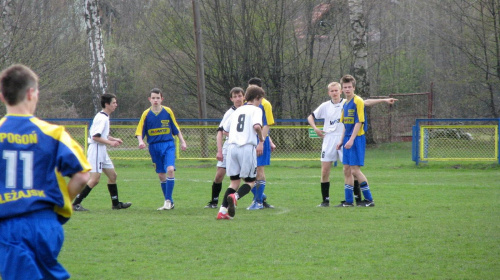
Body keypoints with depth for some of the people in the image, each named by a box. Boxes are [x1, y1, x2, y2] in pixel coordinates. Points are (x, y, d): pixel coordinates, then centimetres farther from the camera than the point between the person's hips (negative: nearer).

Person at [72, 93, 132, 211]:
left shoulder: (105, 117, 15)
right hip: (96, 150, -11)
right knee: (95, 179, -13)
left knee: (112, 175, 13)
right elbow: (95, 137, -22)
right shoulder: (101, 118, -17)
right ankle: (76, 203, -11)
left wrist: (114, 139, 14)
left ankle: (116, 203, 22)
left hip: (102, 151, 11)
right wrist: (110, 142, -17)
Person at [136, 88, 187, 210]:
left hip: (168, 145, -2)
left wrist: (182, 141, 9)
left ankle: (168, 200, -15)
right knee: (161, 175, 6)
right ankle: (170, 202, 17)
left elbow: (176, 129, 11)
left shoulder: (168, 111, 0)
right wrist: (141, 141, -16)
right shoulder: (146, 114, 1)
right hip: (154, 147, 2)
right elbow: (140, 131, 2)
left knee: (170, 169, -21)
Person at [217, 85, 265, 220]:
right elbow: (257, 125, -17)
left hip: (232, 147, 6)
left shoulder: (237, 110, 21)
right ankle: (235, 197, -24)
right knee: (250, 181, 5)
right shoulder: (256, 110, 2)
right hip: (247, 147, -6)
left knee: (234, 181, 10)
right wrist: (261, 137, 0)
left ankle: (222, 211, -4)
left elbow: (225, 128, 22)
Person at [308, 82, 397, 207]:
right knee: (325, 171, -3)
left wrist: (384, 100, -13)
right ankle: (325, 200, 5)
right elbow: (311, 117, 18)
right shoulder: (325, 106, 8)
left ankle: (358, 198, 2)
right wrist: (315, 128, 1)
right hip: (329, 140, 2)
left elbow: (366, 102, -5)